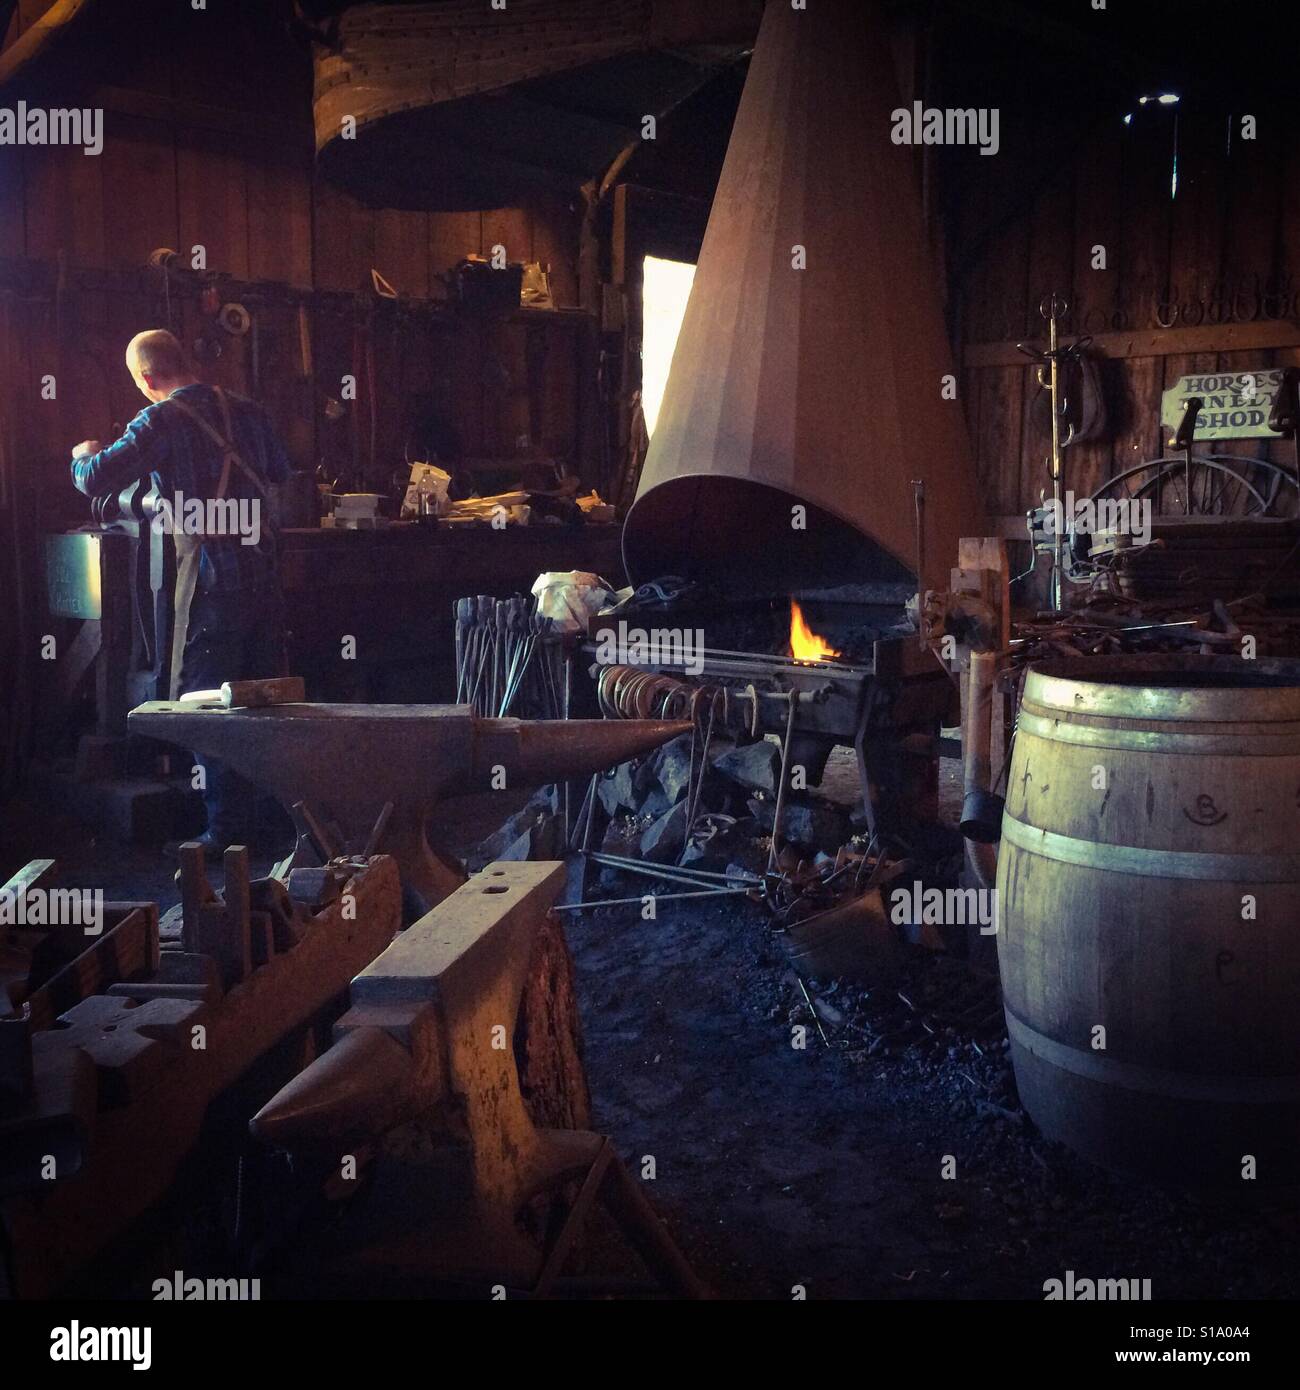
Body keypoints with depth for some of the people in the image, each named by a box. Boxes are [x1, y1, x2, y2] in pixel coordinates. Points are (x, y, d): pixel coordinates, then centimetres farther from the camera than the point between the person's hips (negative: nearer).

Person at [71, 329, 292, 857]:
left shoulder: (161, 422, -8)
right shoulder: (247, 412, 10)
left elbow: (94, 480, -15)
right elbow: (280, 471, 26)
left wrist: (85, 455, 8)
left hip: (213, 580, -6)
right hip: (265, 572, 6)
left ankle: (226, 831, 3)